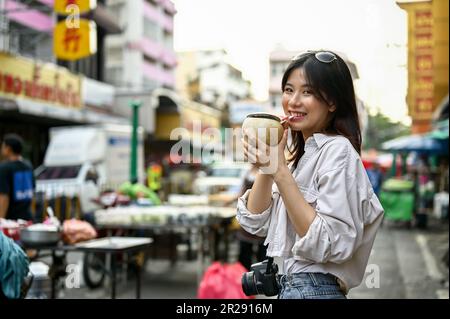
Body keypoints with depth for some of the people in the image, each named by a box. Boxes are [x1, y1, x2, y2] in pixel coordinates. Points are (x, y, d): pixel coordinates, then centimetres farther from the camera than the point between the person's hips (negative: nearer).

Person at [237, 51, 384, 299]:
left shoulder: (338, 151, -14)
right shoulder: (301, 154, 11)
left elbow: (331, 245, -23)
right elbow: (255, 223, 6)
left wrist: (280, 172, -24)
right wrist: (266, 166, -6)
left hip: (314, 289, -7)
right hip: (289, 286, 8)